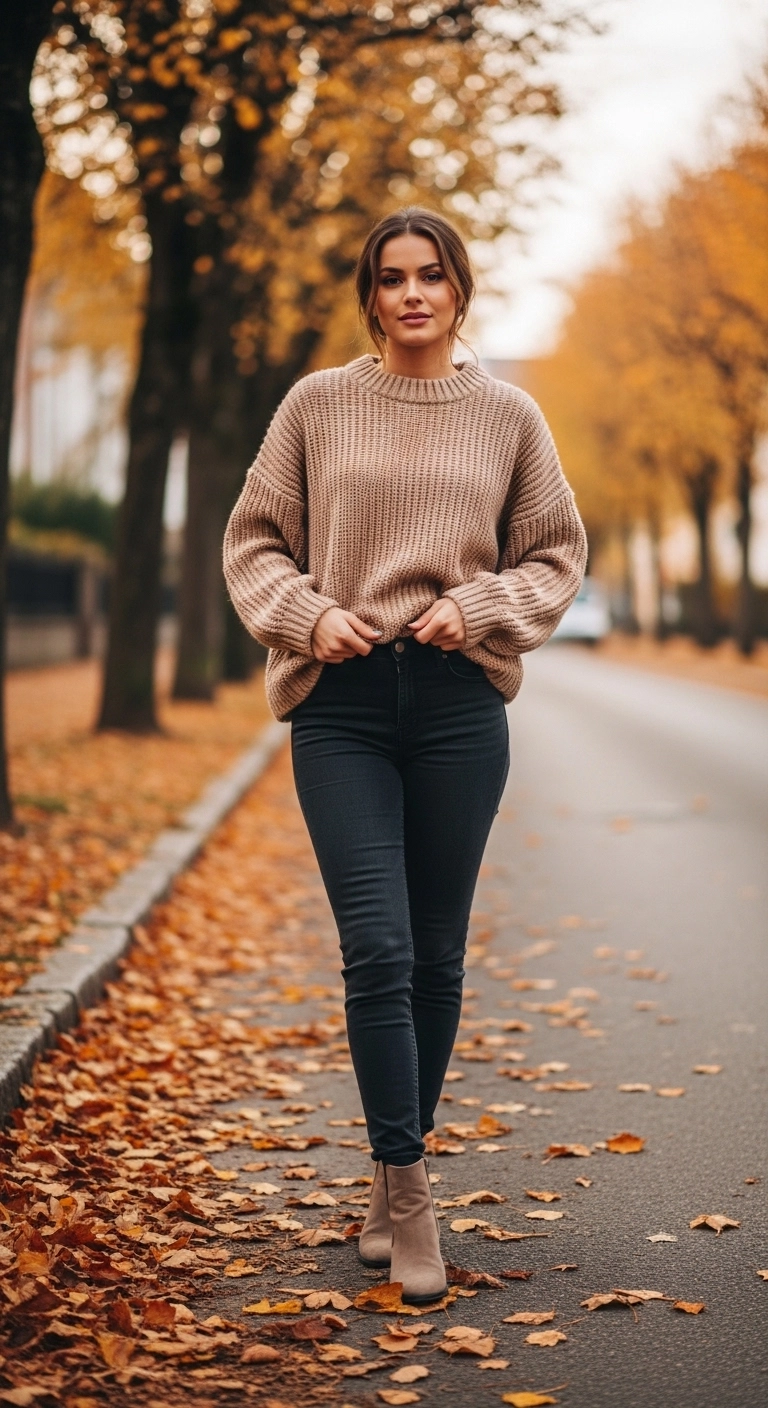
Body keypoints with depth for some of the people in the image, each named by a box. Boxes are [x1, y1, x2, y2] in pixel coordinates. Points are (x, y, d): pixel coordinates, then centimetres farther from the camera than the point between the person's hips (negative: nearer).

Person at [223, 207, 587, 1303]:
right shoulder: (317, 406, 5)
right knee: (377, 947, -10)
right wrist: (308, 614, -9)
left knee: (437, 955, 7)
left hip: (459, 701, 1)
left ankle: (397, 1176, 23)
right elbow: (255, 541, 9)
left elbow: (556, 555, 10)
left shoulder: (508, 416, 7)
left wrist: (480, 607, -7)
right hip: (342, 702, -1)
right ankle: (408, 1192, -1)